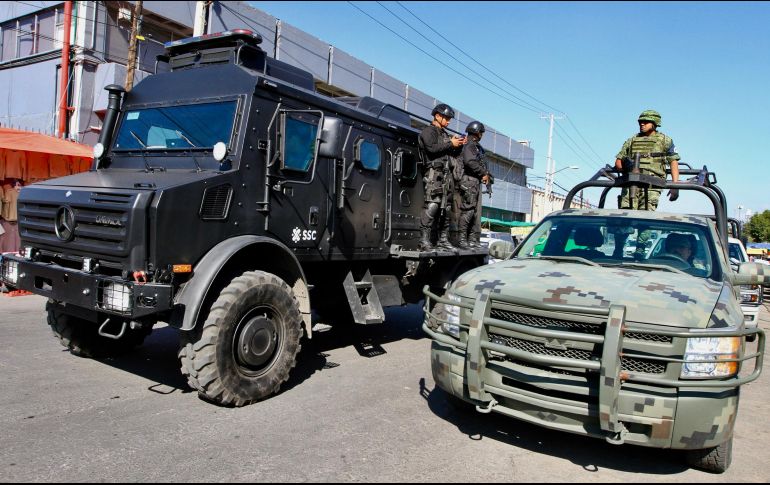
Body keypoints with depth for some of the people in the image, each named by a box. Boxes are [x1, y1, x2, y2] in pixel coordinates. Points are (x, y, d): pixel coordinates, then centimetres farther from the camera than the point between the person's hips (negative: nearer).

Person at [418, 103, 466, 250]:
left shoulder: (445, 134, 27)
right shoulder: (428, 131, 3)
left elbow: (453, 154, 26)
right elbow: (432, 148, -14)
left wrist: (459, 145, 9)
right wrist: (451, 144, -8)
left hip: (447, 174, 9)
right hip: (434, 171, -9)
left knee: (446, 207, 5)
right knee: (432, 205, -18)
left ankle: (443, 239, 8)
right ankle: (424, 240, -19)